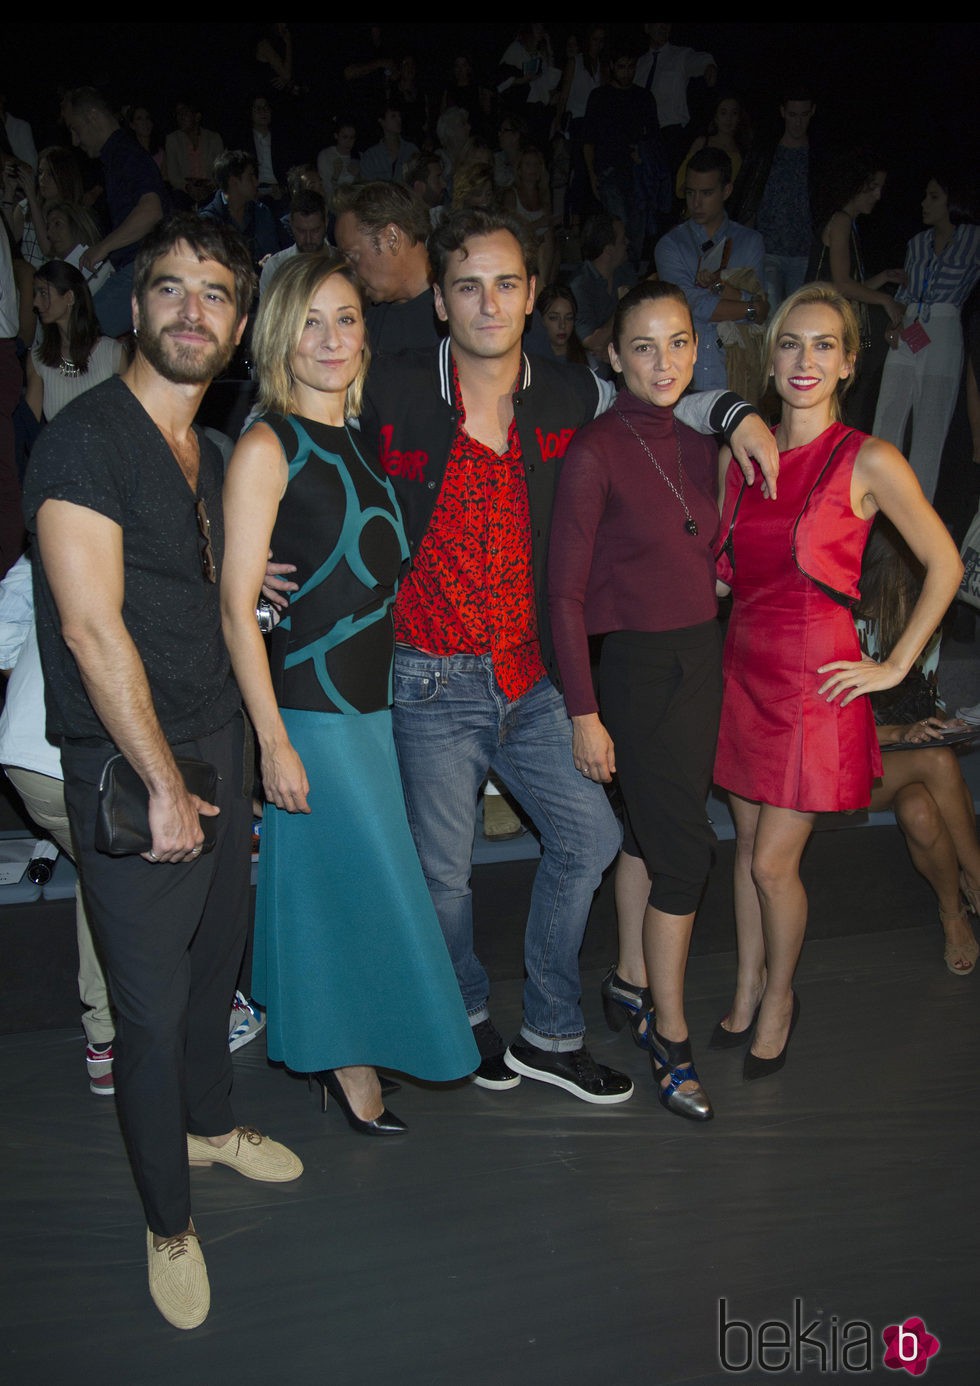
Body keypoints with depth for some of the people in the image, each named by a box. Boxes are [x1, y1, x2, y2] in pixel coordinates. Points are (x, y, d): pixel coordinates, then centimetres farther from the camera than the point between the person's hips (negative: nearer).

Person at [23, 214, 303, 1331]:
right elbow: (92, 629, -20)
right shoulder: (85, 439, -15)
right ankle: (168, 1221, 25)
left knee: (216, 953, 21)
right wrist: (164, 784, -18)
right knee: (152, 1001, 3)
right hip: (127, 769, -8)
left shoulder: (206, 454, 12)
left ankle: (208, 1124, 47)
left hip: (215, 745, 8)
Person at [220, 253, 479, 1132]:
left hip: (381, 697, 7)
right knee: (356, 882, 1)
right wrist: (274, 740, -17)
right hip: (312, 704, -7)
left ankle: (353, 1054, 33)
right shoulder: (268, 447, -10)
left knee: (368, 881, 14)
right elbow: (237, 605, -13)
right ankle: (349, 1063, 23)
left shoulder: (365, 440, 12)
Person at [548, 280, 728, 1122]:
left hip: (701, 657, 7)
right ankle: (671, 1037, 13)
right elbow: (564, 592, -14)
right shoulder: (595, 452, -13)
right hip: (636, 665, -6)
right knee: (688, 848, -3)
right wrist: (584, 713, -15)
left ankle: (631, 980, 35)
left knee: (653, 830, 17)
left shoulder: (701, 445, 7)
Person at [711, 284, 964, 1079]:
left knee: (773, 860, 0)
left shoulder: (869, 462, -9)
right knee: (748, 843, 14)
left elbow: (946, 565, -5)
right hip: (745, 668, 5)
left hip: (816, 678, -5)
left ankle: (779, 998, 26)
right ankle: (747, 988, 34)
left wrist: (896, 666, -5)